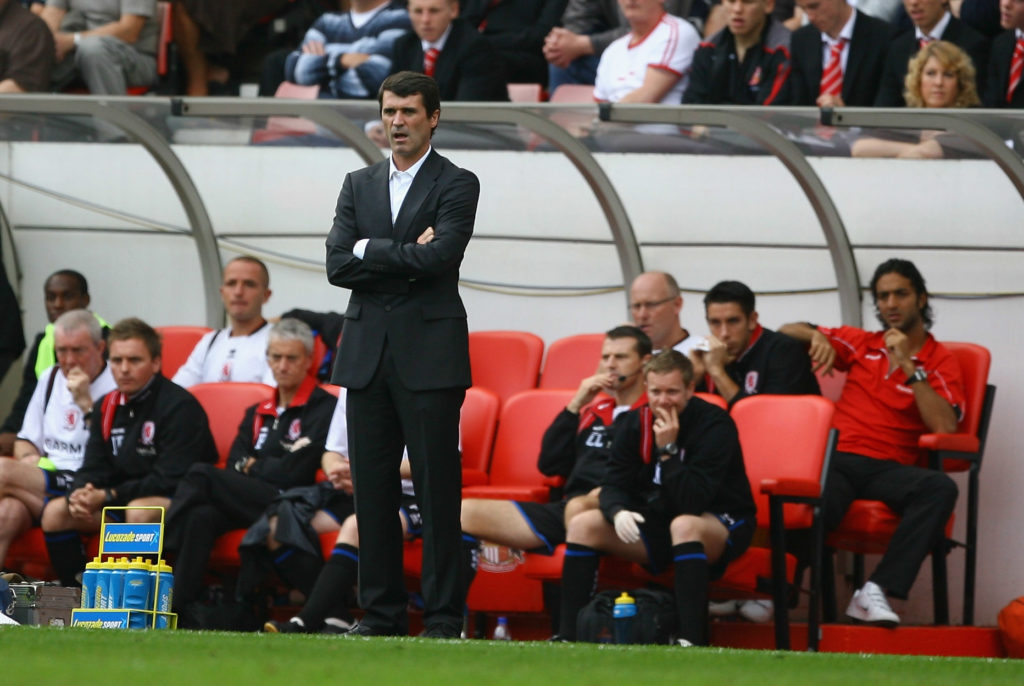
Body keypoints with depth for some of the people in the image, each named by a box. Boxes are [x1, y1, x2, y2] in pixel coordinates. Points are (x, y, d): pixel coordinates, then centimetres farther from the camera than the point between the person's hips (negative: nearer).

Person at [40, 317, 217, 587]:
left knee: (140, 511, -38)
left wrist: (107, 497, -22)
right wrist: (80, 495, -17)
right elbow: (93, 469, 9)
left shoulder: (179, 406, -16)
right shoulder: (108, 407, 8)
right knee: (55, 512, -7)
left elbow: (170, 480, -21)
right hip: (124, 501, 8)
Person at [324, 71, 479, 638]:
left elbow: (440, 255, -15)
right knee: (372, 490, 4)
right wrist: (407, 257, -8)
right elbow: (338, 265, 3)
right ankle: (380, 613, 9)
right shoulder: (359, 186, 15)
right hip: (368, 354, 5)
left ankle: (443, 618, -3)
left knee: (437, 490, -5)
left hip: (429, 356, -5)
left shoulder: (456, 185, 1)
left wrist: (371, 250, -5)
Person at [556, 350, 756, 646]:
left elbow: (693, 503, -26)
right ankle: (567, 635, -11)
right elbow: (613, 485, -5)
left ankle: (691, 639, -44)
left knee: (684, 525, -40)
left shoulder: (715, 425, -19)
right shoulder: (635, 424, -2)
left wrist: (668, 449, -30)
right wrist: (618, 511, -27)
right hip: (658, 522, 6)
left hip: (723, 524, -6)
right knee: (582, 526, -11)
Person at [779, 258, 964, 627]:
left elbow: (944, 427, -5)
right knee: (813, 507, -38)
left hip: (889, 469, -1)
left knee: (940, 488, -37)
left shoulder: (940, 361, 12)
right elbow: (788, 333, 29)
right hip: (838, 460, 1)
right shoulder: (860, 344, 22)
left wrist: (910, 367, -8)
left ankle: (876, 591, -41)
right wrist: (817, 336, 6)